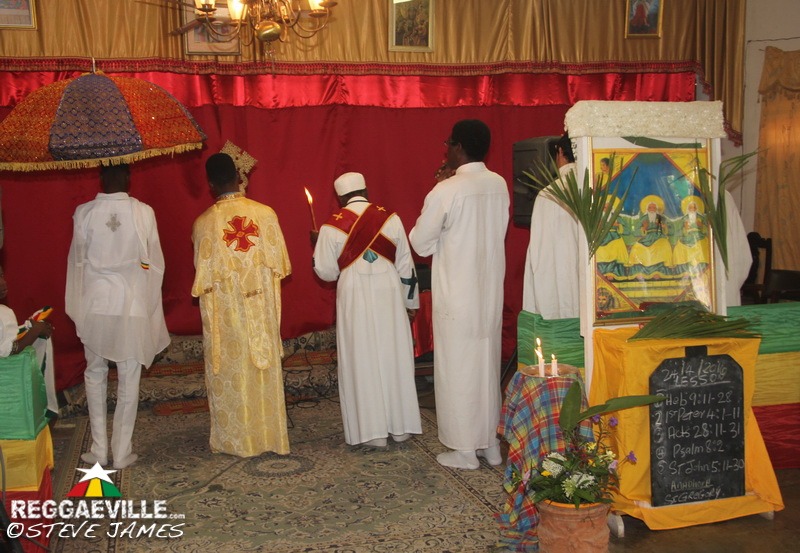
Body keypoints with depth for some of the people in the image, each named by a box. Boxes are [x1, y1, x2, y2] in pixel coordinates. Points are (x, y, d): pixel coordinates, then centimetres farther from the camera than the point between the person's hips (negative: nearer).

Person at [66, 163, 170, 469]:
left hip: (95, 305, 1)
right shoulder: (144, 212, -8)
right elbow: (155, 262, -3)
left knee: (95, 375, 16)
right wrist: (151, 306, 9)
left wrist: (77, 309, 12)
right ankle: (122, 452, 14)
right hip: (133, 306, -1)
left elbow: (77, 261, 1)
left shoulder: (84, 213, -6)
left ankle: (99, 449, 18)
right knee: (128, 380, 8)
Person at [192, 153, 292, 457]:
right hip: (261, 307, 2)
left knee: (230, 373, 10)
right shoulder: (265, 213, -7)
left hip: (225, 312, -1)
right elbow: (279, 262, 0)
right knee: (264, 368, 12)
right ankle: (271, 435, 21)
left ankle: (235, 440, 20)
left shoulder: (204, 223, -10)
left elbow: (204, 275, -2)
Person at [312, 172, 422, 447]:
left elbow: (326, 272, 0)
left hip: (355, 301, -1)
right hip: (389, 297, 2)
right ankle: (400, 426, 18)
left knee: (362, 362, 6)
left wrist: (319, 247, 18)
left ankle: (373, 430, 9)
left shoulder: (332, 227, -5)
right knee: (394, 358, 10)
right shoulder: (390, 219, -2)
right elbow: (405, 265, 3)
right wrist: (410, 301, 12)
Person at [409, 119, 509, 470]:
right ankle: (490, 444, 26)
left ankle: (465, 450, 14)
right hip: (491, 292, 6)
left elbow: (421, 244, -9)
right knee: (487, 365, 16)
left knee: (458, 369, 5)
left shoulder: (446, 191, -17)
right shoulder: (499, 185, 2)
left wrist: (439, 234, 9)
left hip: (457, 297, -6)